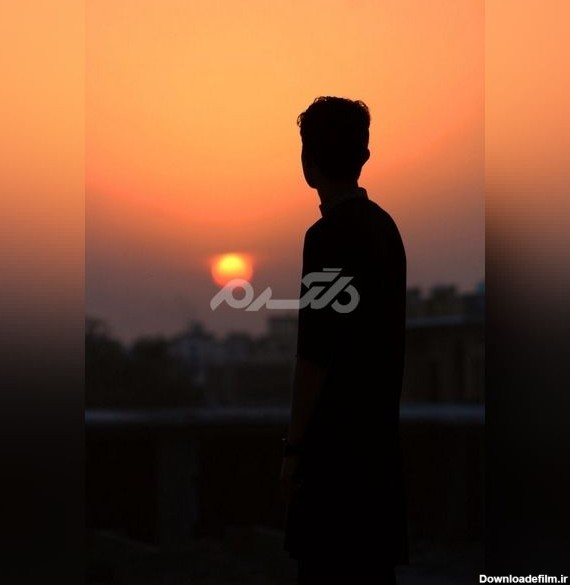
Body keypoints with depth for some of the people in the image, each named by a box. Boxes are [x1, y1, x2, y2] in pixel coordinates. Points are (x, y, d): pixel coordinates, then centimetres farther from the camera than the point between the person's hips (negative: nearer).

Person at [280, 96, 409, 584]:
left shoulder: (329, 235, -16)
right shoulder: (384, 224, 8)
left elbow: (315, 354, -19)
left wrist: (294, 445, -11)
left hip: (337, 439, -8)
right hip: (378, 429, 8)